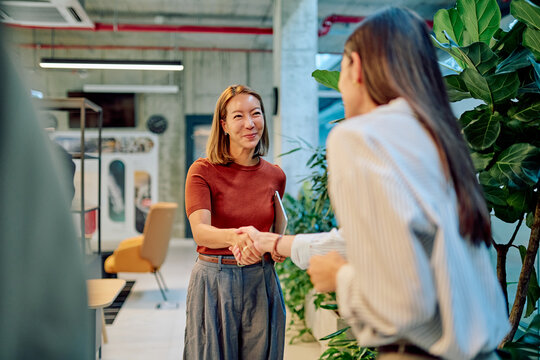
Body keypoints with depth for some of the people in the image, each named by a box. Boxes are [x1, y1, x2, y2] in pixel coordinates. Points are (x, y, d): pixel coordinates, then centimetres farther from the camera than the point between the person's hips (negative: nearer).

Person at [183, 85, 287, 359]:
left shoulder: (275, 176, 5)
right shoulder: (203, 171, -7)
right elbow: (200, 231, -21)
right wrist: (235, 236, -40)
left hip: (261, 281, 3)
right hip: (214, 280, -3)